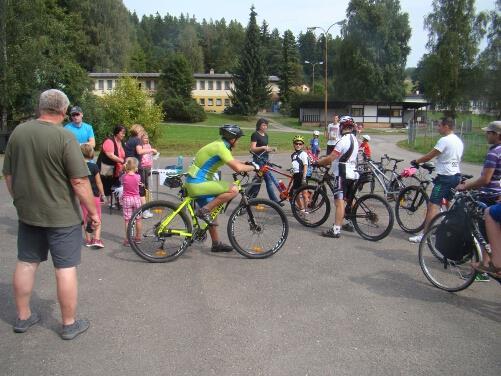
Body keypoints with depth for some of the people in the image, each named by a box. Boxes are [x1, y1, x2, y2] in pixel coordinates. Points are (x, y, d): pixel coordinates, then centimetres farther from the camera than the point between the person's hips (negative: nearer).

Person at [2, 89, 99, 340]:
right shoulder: (64, 137, -17)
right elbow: (79, 181, -20)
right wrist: (92, 211, -9)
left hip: (27, 213, 6)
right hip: (61, 216, -6)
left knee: (26, 263, 18)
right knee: (66, 268, 5)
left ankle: (23, 317, 33)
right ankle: (70, 324, 16)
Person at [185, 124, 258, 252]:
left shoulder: (220, 145, 12)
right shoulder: (221, 147, -18)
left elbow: (234, 162, 26)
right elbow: (237, 167, -27)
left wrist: (250, 165, 14)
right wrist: (254, 167, -10)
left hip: (195, 182, 11)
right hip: (197, 184, -11)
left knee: (210, 211, 19)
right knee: (233, 190, -18)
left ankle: (216, 244, 29)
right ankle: (204, 210, -12)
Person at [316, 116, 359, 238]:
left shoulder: (344, 140, -16)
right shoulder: (354, 140, 15)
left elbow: (331, 157, -19)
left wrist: (318, 162, -5)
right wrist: (325, 160, 19)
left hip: (342, 174, -10)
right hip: (351, 174, 10)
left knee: (339, 202, -11)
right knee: (349, 200, 20)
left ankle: (336, 230, -12)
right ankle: (350, 224, 33)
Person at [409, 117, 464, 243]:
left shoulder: (444, 140, -15)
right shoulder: (459, 141, 14)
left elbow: (429, 156, -14)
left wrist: (416, 161, 2)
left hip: (445, 177, -10)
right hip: (456, 175, 10)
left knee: (433, 205, -11)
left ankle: (424, 235, -14)